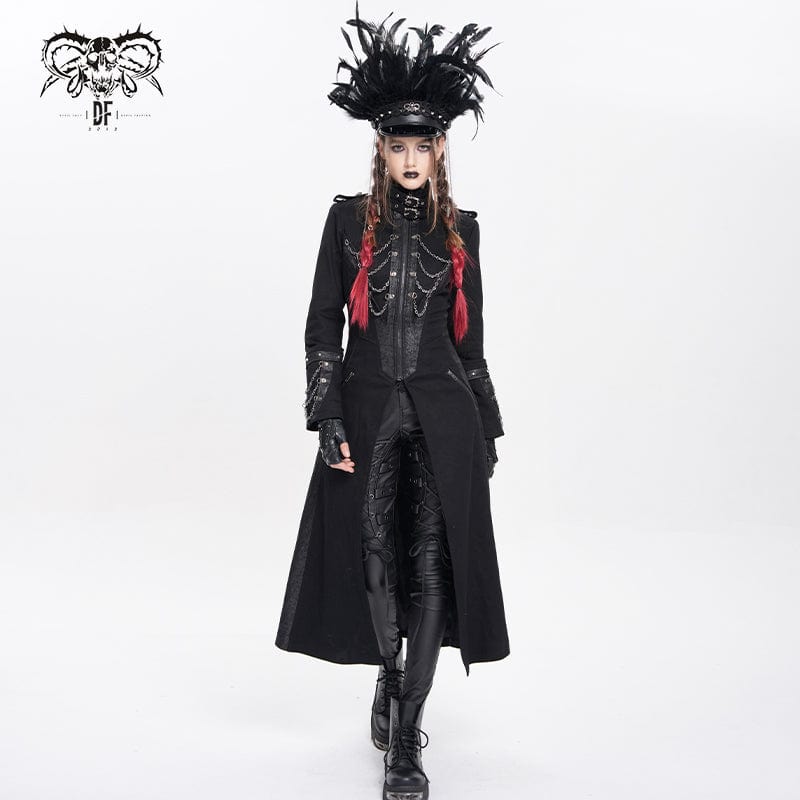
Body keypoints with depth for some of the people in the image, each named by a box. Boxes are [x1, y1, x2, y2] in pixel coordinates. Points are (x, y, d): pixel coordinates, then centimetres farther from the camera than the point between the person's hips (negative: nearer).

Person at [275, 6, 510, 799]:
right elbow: (322, 322, -1)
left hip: (442, 411, 1)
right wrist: (327, 420, -9)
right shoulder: (350, 218, 2)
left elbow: (469, 333, 12)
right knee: (377, 558, 7)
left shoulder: (460, 229, 8)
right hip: (367, 407, -1)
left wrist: (487, 428, 11)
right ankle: (389, 677, 37)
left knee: (431, 564, -3)